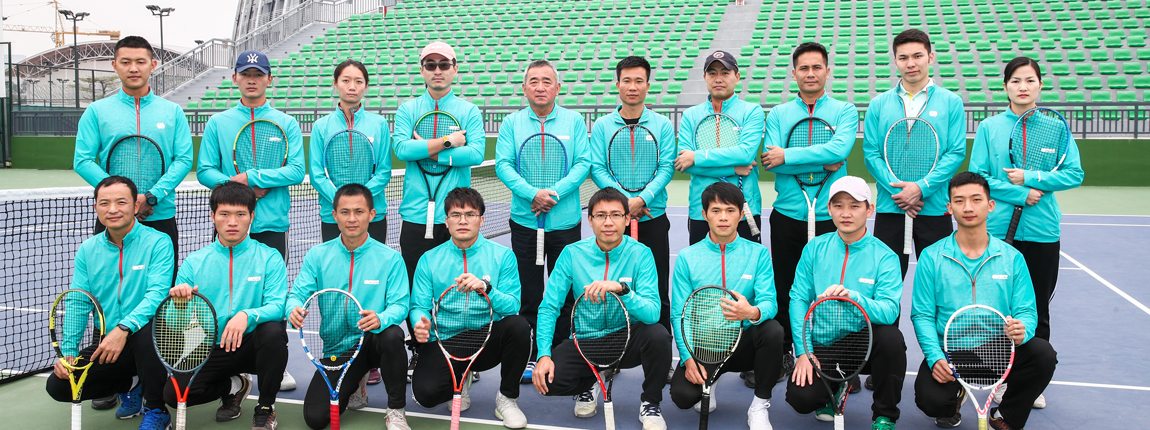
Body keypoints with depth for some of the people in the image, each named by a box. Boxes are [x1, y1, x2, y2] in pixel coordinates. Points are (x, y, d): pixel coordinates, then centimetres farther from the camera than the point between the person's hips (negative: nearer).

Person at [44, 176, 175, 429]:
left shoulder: (158, 242, -8)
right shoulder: (87, 250, 8)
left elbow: (157, 294, -20)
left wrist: (123, 329, -34)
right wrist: (67, 351, -7)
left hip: (146, 341, -5)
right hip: (108, 345, 5)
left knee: (145, 331, -38)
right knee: (58, 385, -11)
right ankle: (130, 385, 15)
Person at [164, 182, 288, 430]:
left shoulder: (269, 258, -1)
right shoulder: (194, 262, 7)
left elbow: (278, 306, -14)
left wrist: (247, 315, -35)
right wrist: (177, 300, -21)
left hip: (251, 346, -2)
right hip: (211, 351, 2)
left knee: (273, 331, -34)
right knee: (172, 393, -20)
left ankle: (265, 408, -10)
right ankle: (233, 386, 13)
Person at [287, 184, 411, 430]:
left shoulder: (390, 258, -6)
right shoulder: (318, 255, 2)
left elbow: (400, 305, -12)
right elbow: (297, 294, -2)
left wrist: (381, 319, -36)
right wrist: (295, 310, -27)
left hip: (373, 340, -2)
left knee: (392, 335, -39)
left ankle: (396, 410, -14)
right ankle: (355, 383, 22)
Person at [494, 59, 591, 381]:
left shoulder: (574, 121, 4)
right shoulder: (512, 123, 6)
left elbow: (583, 164, -3)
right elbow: (502, 165, -2)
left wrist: (555, 193, -16)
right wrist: (532, 194, -17)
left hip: (565, 221, 0)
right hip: (524, 220, 0)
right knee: (529, 293, 6)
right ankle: (529, 357, 16)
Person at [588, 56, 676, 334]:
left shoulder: (663, 125, 5)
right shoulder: (602, 126, 6)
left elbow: (667, 168, -3)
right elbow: (597, 168, -2)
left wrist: (642, 199, -17)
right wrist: (624, 201, -15)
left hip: (653, 218, 0)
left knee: (657, 290, 4)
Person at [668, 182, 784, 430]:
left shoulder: (758, 253, 0)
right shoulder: (687, 257, 0)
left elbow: (769, 302, -11)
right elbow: (679, 314, -3)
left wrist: (753, 312, -37)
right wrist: (688, 358, -18)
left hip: (744, 344, 0)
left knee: (773, 330, -32)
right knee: (682, 395, -26)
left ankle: (760, 404, -8)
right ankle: (707, 382, 14)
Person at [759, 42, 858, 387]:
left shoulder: (845, 111, 5)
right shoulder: (778, 114, 9)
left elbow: (839, 148, -15)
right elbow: (772, 161, -7)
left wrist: (788, 156, -14)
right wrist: (824, 163, -12)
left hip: (831, 216, -1)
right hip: (788, 216, 2)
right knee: (784, 289, 9)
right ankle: (782, 355, 23)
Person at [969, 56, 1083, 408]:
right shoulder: (989, 128, 2)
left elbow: (1074, 174, 0)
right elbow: (978, 176, -3)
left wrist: (1030, 178, -13)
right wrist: (1020, 195, -13)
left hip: (1042, 232, 1)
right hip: (998, 230, 0)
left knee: (1038, 310, 7)